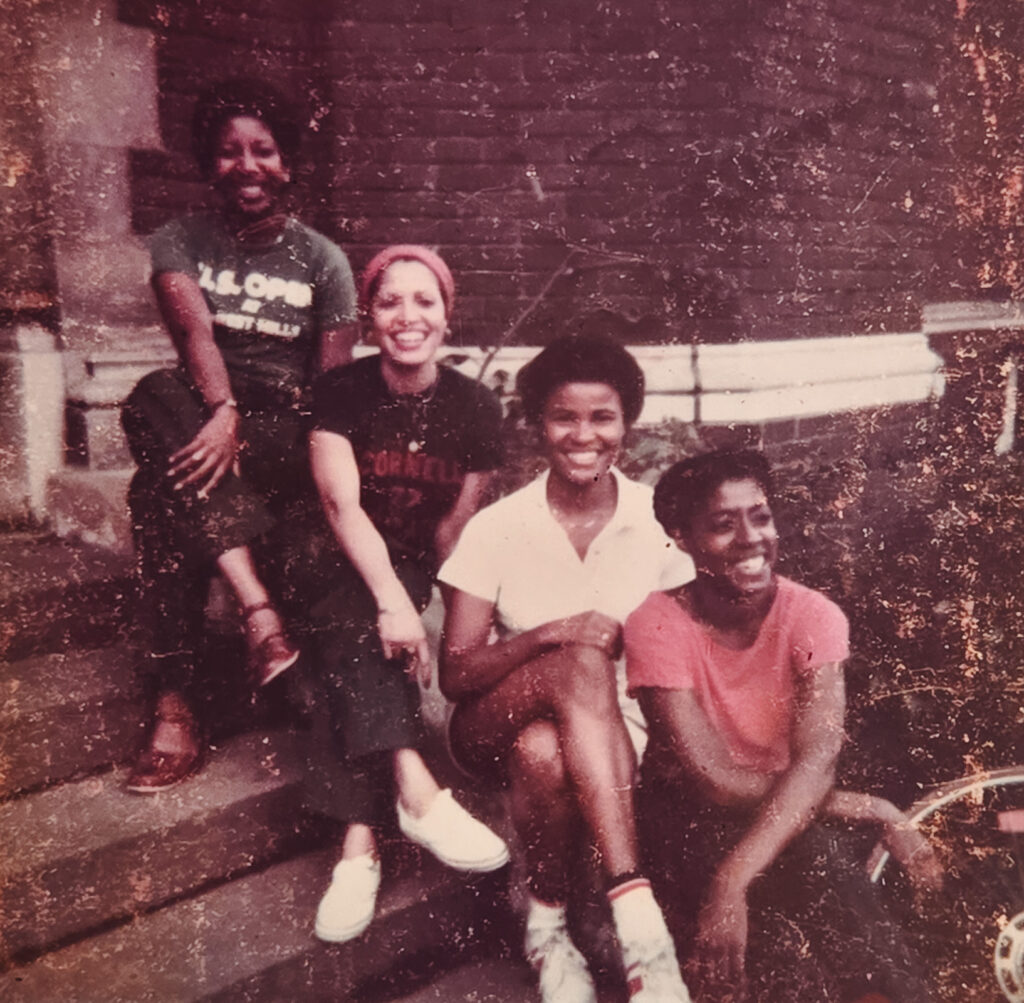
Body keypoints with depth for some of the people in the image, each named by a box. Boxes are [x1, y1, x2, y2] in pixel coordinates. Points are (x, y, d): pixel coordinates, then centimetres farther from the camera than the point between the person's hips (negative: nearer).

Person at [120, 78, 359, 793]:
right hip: (199, 417, 2)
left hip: (285, 438, -2)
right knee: (155, 397, -34)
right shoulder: (180, 243, 9)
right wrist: (223, 411, -32)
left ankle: (176, 709, -30)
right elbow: (196, 333, -12)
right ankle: (261, 611, -41)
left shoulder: (323, 261, 6)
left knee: (162, 492, -32)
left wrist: (242, 430, -16)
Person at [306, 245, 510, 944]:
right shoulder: (341, 393, -5)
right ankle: (418, 795, -40)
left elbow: (458, 526, -3)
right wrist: (393, 603, -29)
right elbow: (343, 503, -16)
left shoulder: (476, 408, -1)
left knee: (351, 632, -29)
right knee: (352, 626, -33)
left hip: (426, 574, 0)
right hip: (354, 569, 0)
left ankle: (360, 843, -33)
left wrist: (419, 607, -17)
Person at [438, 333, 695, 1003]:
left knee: (545, 752, -35)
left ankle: (548, 920, -8)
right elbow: (454, 676, -11)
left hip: (609, 732, 2)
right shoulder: (497, 529, -9)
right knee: (584, 662, -34)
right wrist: (550, 635, -26)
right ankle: (640, 926, -33)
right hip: (495, 729, -1)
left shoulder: (659, 521, -5)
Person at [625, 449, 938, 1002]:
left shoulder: (813, 616, -14)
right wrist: (870, 808, -20)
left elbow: (816, 761, -27)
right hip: (687, 811, -2)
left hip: (784, 812, 2)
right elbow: (711, 779, -22)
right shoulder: (657, 624, -19)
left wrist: (732, 881, -42)